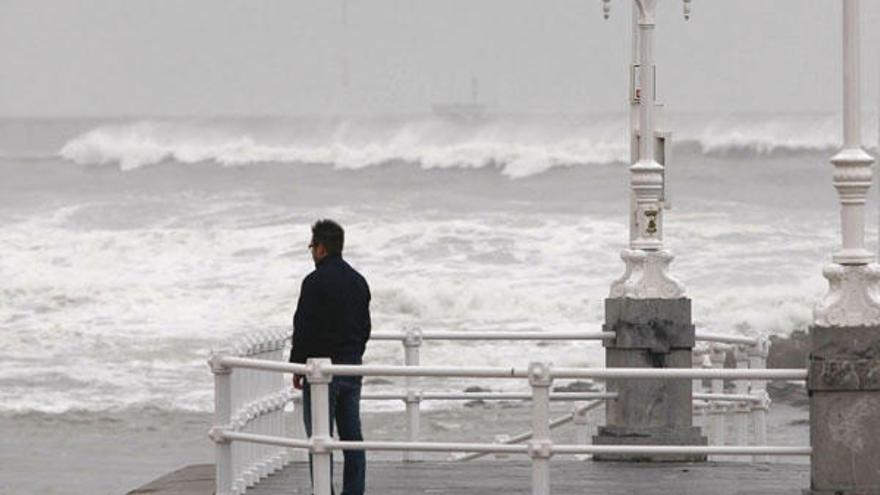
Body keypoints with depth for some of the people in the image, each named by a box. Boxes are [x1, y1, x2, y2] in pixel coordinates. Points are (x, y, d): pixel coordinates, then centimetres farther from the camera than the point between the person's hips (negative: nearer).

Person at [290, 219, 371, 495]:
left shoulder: (315, 282, -14)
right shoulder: (358, 281, 11)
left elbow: (303, 329, -14)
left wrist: (297, 367, -5)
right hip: (352, 368, 7)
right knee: (352, 436, 9)